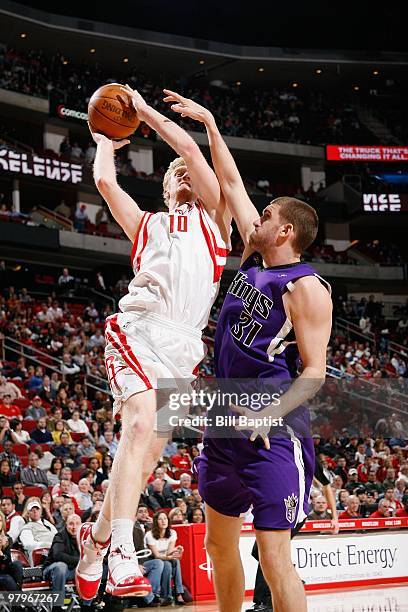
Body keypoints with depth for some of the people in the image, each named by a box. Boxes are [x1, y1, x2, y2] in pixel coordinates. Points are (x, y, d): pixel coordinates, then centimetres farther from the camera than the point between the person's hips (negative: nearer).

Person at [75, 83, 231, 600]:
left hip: (183, 348, 2)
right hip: (139, 329, -2)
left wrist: (145, 112, 24)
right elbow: (104, 180, 13)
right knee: (140, 425, -26)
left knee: (147, 456, -1)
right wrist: (105, 140, 31)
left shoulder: (214, 218, 24)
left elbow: (190, 150, 16)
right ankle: (122, 556, -34)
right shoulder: (146, 224, 26)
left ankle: (96, 539, 20)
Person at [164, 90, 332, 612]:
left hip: (272, 432, -9)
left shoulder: (306, 289, -13)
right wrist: (208, 122, 17)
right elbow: (230, 183, 16)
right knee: (219, 542, 16)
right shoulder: (255, 256, 8)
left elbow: (315, 373, -16)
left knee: (274, 558, -11)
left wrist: (271, 413, -32)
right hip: (225, 422, 9)